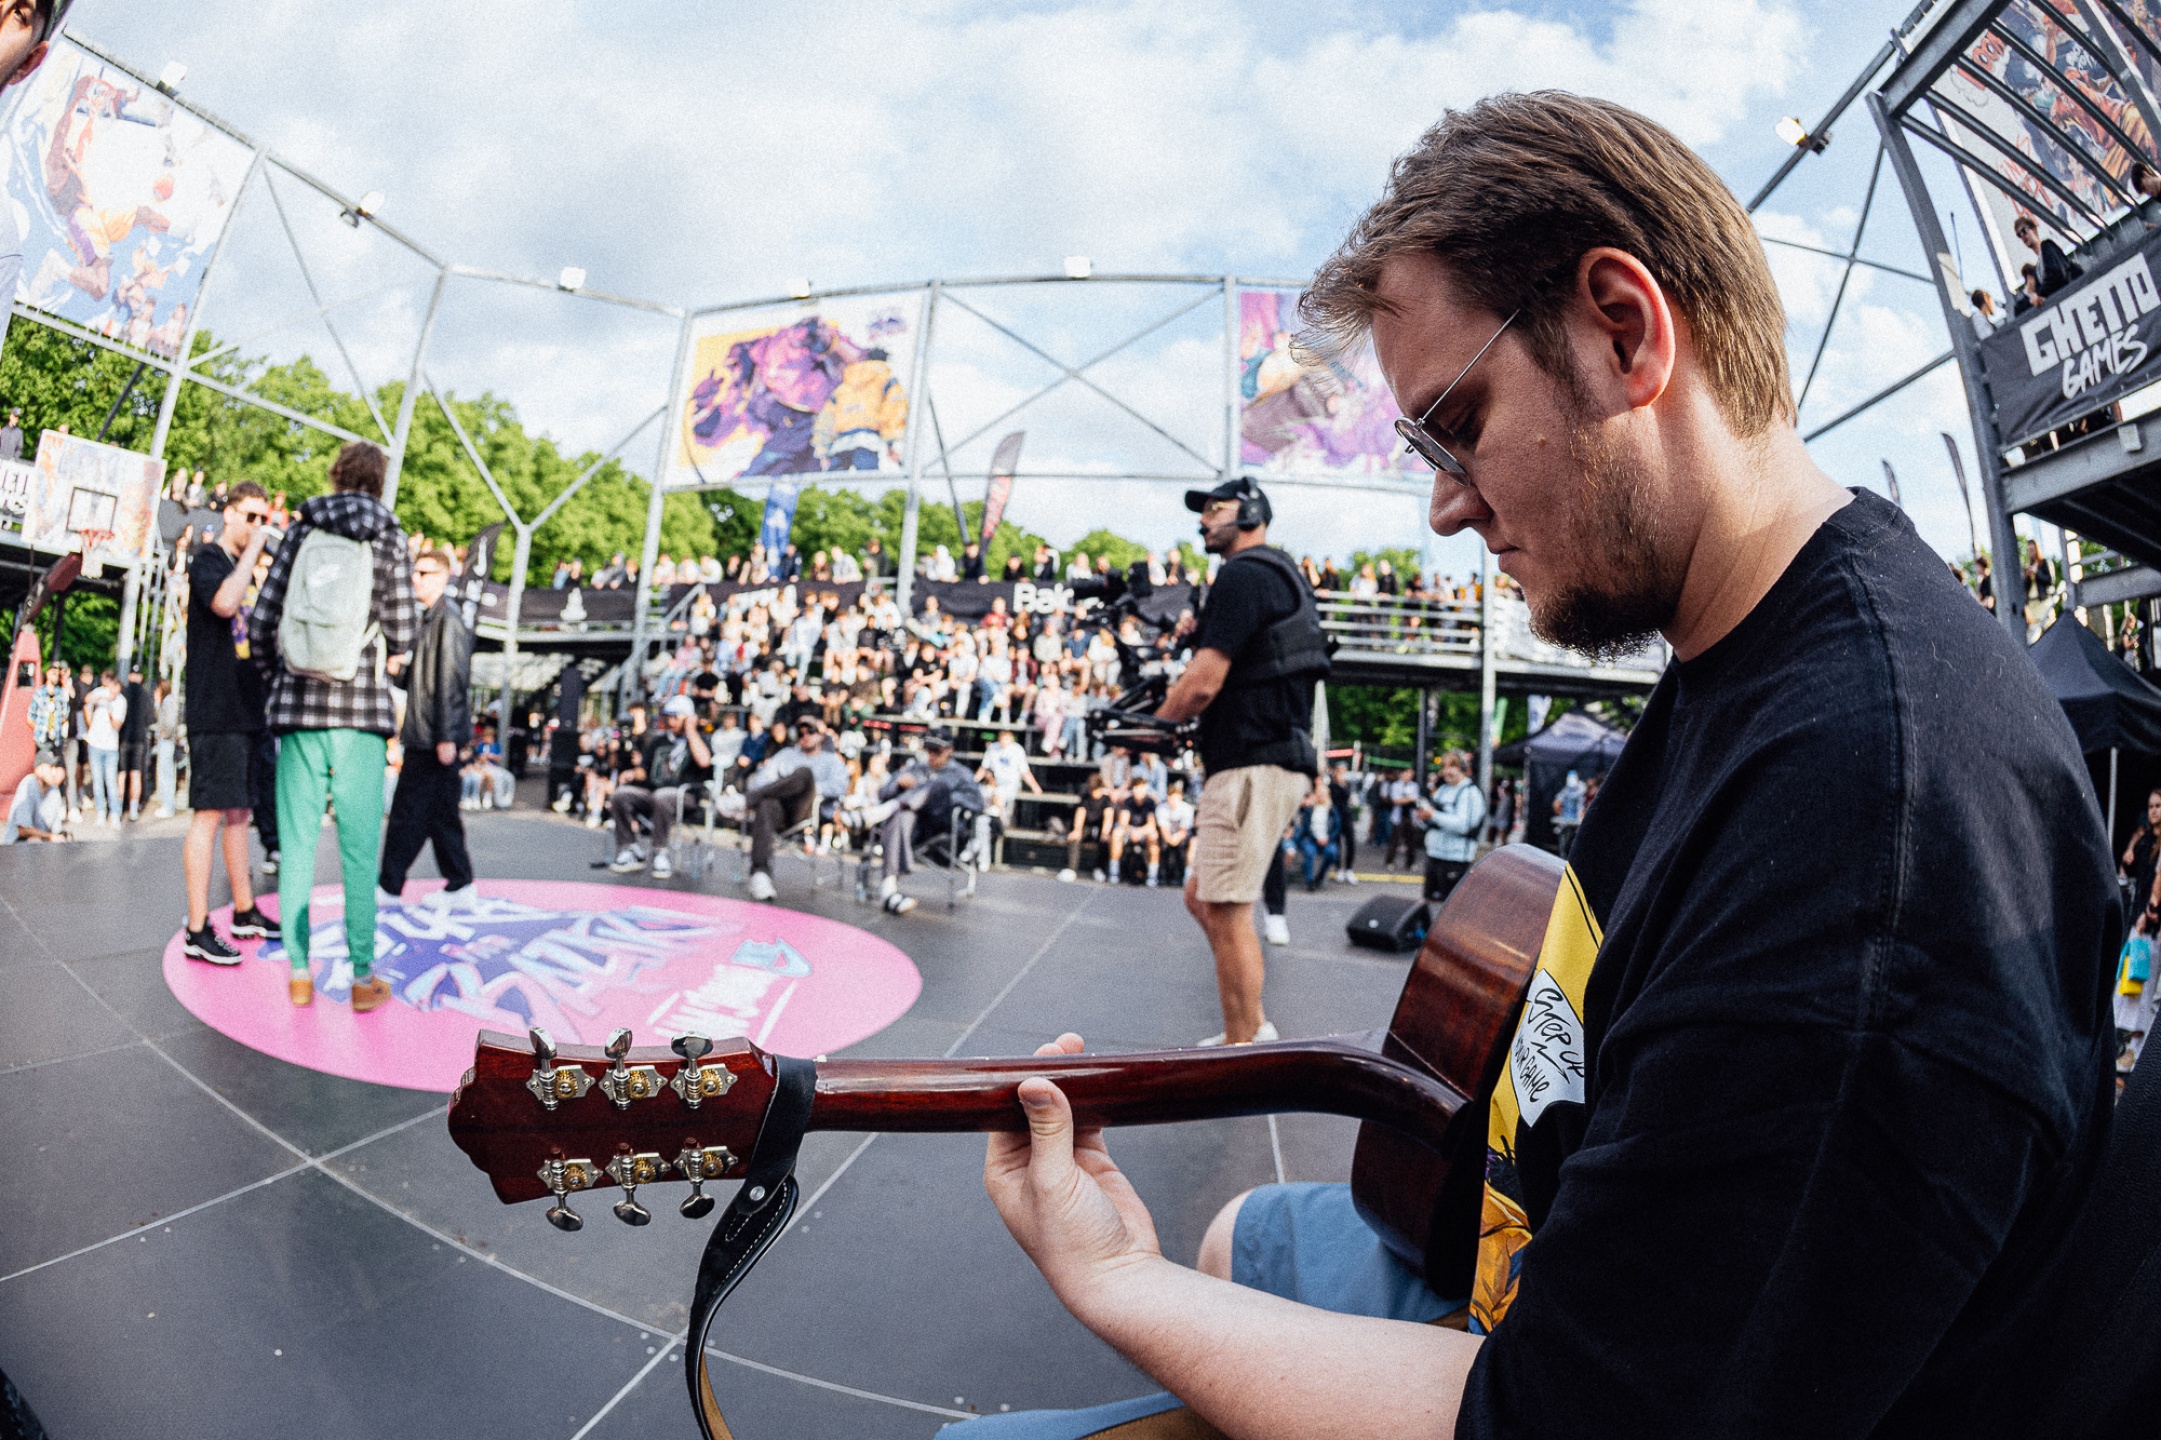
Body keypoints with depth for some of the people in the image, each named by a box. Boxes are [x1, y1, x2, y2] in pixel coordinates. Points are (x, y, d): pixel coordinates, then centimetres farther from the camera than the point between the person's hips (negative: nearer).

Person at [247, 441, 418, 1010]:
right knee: (360, 851, 3)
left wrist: (274, 677, 20)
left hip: (299, 707, 2)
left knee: (297, 847, 9)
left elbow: (260, 623, 4)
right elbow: (401, 635, -2)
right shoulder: (389, 539, 0)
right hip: (360, 710, -2)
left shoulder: (300, 532, 6)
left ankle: (299, 973, 15)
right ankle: (363, 978, 7)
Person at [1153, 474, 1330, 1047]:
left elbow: (1203, 683, -17)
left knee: (1226, 912, -6)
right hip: (1273, 760, 11)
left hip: (1251, 767, -11)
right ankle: (1253, 1026, 24)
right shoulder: (1282, 573, 22)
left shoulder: (1243, 575, -11)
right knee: (1202, 897, 17)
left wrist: (1153, 727, -1)